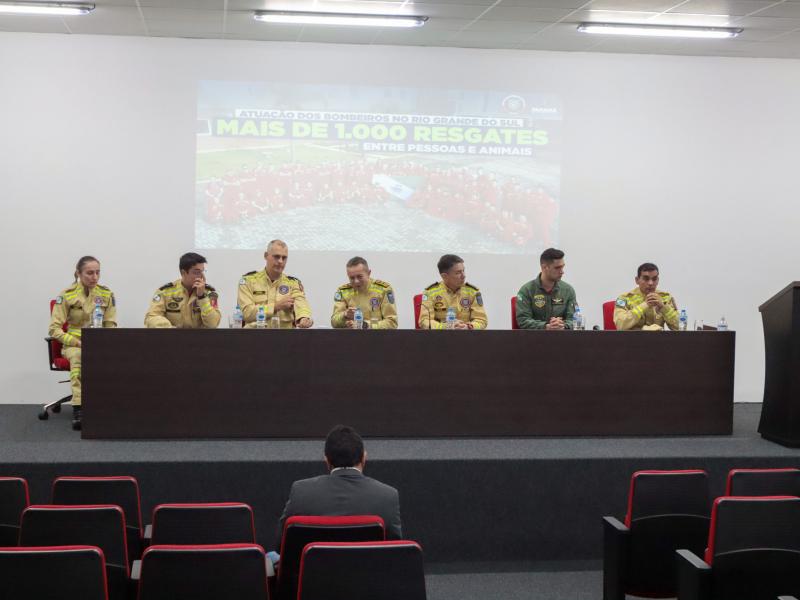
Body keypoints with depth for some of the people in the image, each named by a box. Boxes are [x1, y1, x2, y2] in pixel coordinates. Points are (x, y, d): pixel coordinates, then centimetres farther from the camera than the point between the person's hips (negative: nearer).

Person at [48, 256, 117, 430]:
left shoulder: (106, 294, 6)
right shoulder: (67, 295, -2)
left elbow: (111, 325, 9)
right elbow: (54, 328, -4)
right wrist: (76, 342, -17)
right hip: (74, 343, -2)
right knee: (77, 357, -39)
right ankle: (78, 409, -47)